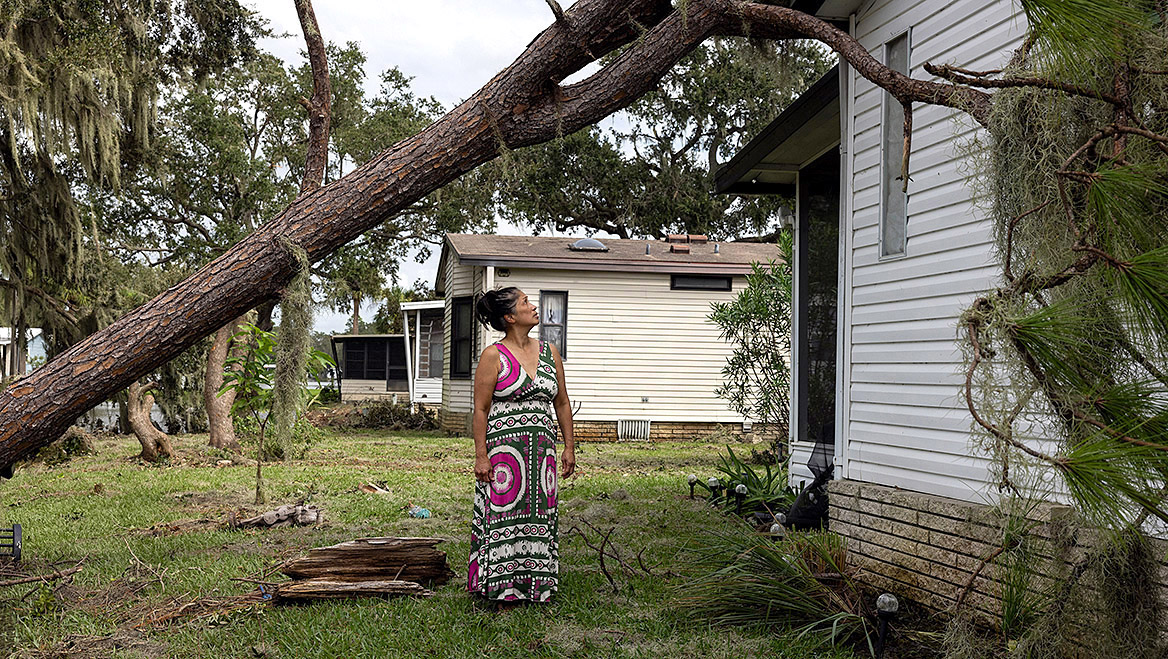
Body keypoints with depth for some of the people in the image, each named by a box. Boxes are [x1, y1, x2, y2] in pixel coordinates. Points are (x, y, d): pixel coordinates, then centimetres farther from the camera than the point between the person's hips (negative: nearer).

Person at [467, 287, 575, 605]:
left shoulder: (549, 352, 11)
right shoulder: (494, 356, -4)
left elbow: (562, 403, 16)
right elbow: (480, 410, -5)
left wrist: (569, 446, 12)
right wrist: (481, 455, -11)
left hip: (542, 447, 5)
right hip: (504, 446, -5)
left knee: (539, 516, 6)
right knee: (503, 516, -2)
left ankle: (535, 584, 16)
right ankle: (502, 589, 7)